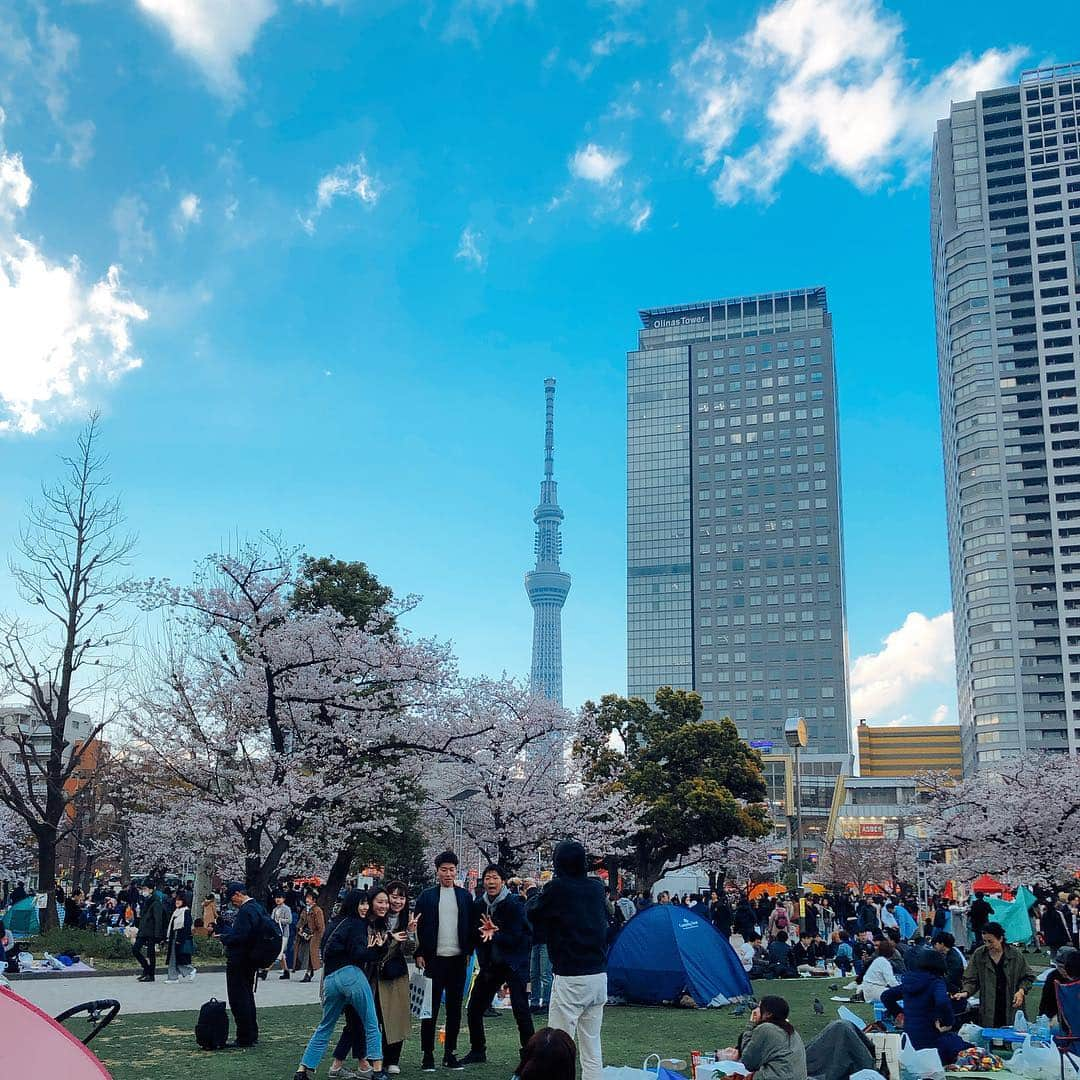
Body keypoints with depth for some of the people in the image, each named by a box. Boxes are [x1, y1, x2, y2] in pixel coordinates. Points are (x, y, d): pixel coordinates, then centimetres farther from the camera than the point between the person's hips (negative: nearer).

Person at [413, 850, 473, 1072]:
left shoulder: (465, 895, 8)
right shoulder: (426, 896, 2)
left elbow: (470, 926, 10)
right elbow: (418, 927, 1)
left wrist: (468, 951, 3)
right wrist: (419, 954, -6)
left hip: (457, 959, 2)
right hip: (434, 959, -2)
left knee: (454, 1008, 8)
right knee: (431, 1008, 0)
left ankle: (450, 1053, 16)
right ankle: (428, 1054, 6)